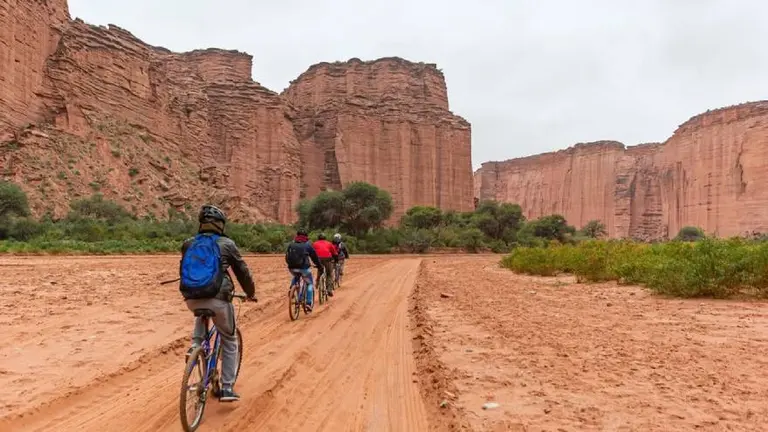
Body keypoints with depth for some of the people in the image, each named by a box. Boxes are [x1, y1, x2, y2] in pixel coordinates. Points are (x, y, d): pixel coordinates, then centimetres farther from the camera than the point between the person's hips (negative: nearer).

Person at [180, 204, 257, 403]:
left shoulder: (188, 244, 12)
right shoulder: (227, 244, 2)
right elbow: (242, 272, 9)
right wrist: (251, 293, 25)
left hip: (192, 299, 4)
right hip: (217, 298, -4)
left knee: (201, 315, 41)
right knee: (229, 342, 14)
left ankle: (195, 346, 19)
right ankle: (227, 389, 12)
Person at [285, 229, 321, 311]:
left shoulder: (291, 245, 14)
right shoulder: (307, 245, 4)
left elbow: (287, 257, 21)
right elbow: (315, 257, 10)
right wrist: (319, 266, 23)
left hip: (292, 268, 3)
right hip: (303, 268, -3)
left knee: (295, 278, 38)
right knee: (309, 284, 16)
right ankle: (308, 303, 4)